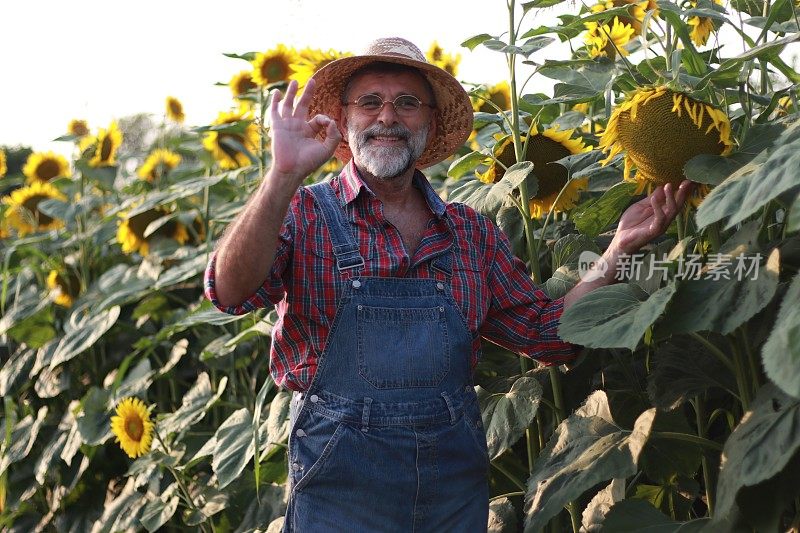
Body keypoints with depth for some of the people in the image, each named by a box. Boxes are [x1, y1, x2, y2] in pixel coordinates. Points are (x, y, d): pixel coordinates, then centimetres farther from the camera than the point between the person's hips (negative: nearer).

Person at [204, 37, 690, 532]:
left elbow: (548, 334, 9)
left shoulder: (472, 232, 8)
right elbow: (232, 292, -19)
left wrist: (618, 250, -1)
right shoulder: (305, 213, -3)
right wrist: (284, 176, -29)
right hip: (339, 485, -4)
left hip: (457, 479, 4)